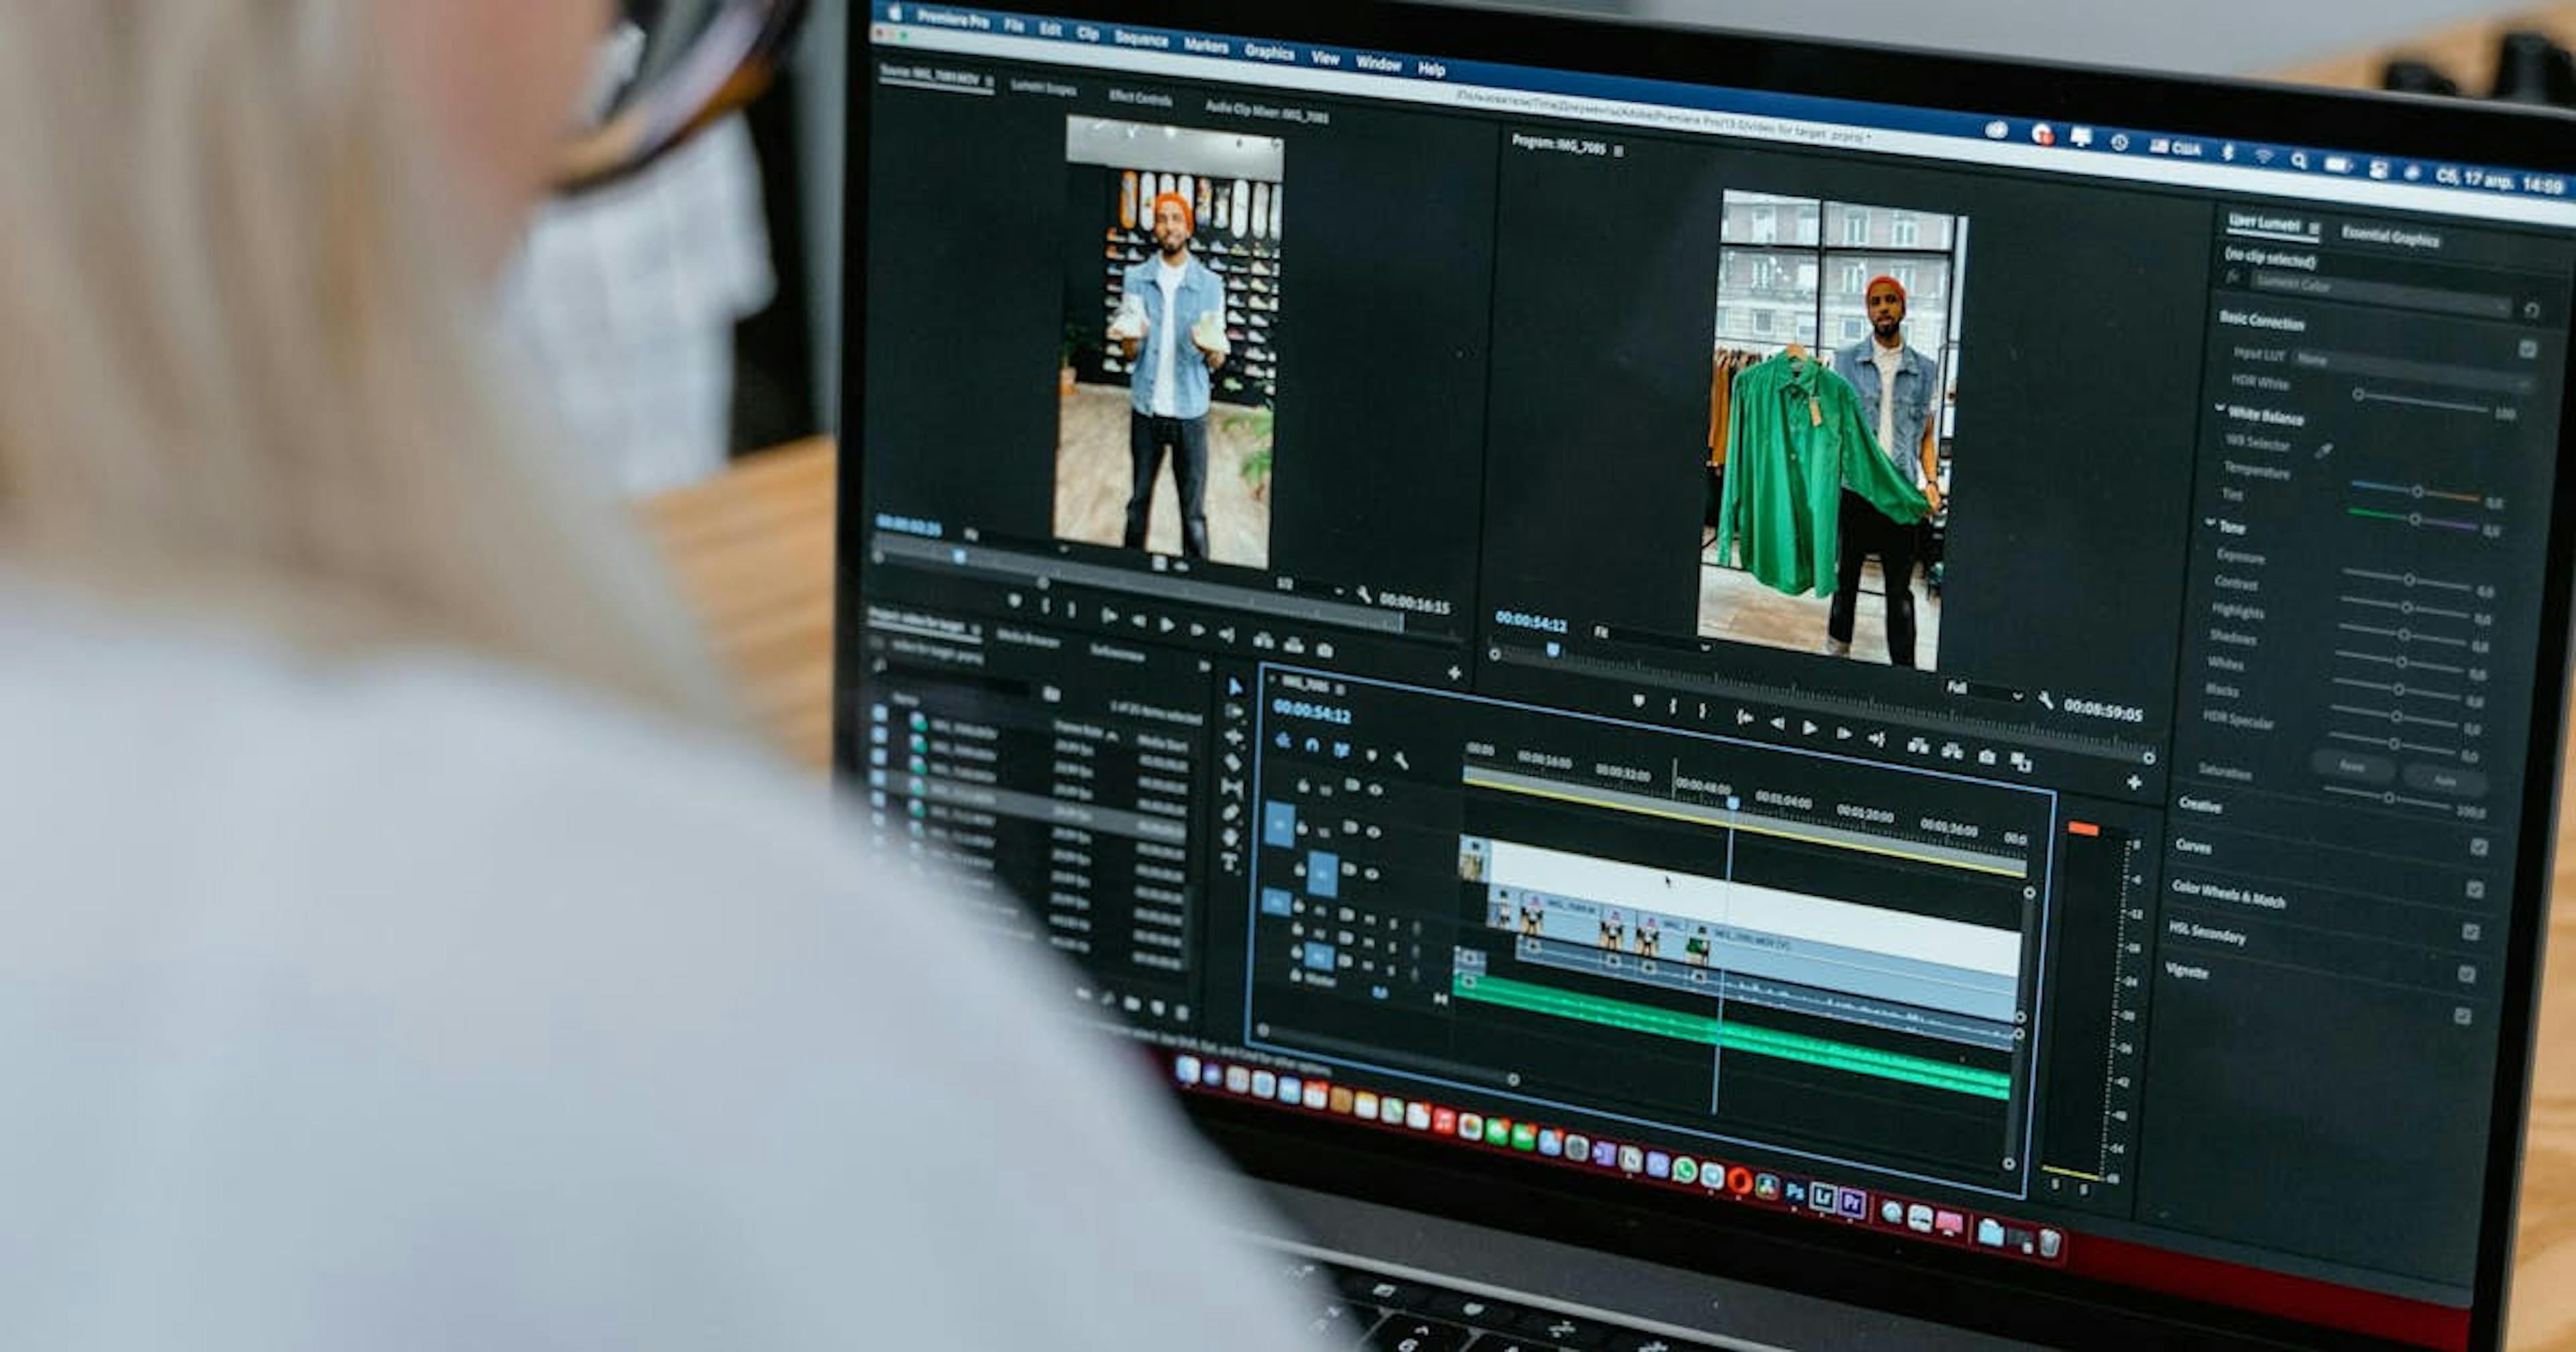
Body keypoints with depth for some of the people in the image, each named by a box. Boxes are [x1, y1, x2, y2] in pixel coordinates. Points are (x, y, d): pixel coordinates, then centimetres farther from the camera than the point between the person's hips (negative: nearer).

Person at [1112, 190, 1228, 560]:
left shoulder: (1209, 285, -2)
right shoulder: (1137, 279, 0)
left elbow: (1217, 362, -1)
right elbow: (1130, 354, 0)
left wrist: (1211, 350, -26)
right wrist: (1131, 338, -25)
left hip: (1190, 411, -1)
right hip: (1146, 407, 2)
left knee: (1194, 513, -1)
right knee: (1139, 502, 13)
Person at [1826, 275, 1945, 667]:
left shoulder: (1924, 370, 7)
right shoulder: (1847, 361, 4)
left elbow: (1927, 434, 11)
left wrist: (1931, 481, -3)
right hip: (1853, 487, 0)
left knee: (1900, 587, 0)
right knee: (1846, 574, 12)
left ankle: (1904, 668, 1)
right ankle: (1837, 649, 27)